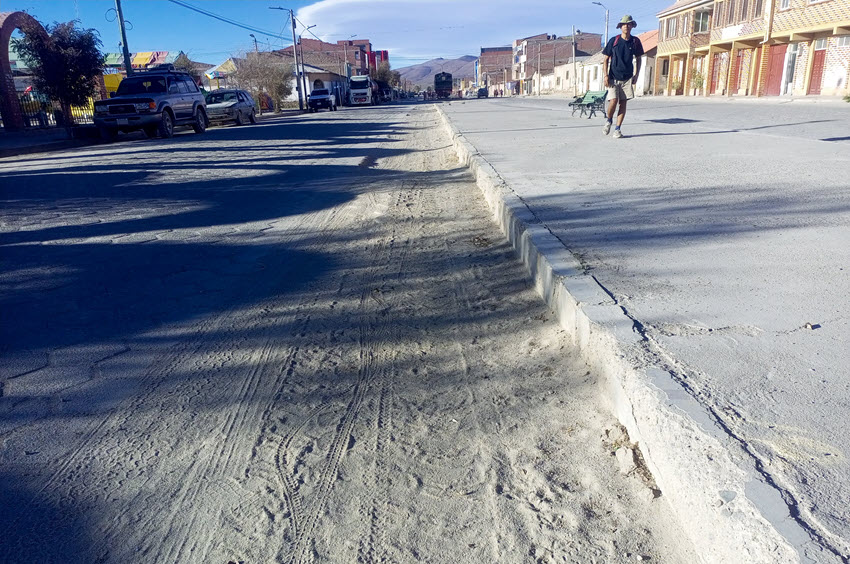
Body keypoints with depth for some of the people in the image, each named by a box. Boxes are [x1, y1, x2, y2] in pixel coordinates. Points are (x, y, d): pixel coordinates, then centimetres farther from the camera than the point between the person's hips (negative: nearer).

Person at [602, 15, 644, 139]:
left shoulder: (635, 41, 5)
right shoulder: (614, 40, -1)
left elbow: (638, 59, 15)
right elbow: (606, 59, 3)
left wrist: (636, 75, 6)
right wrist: (605, 75, -6)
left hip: (628, 78, 2)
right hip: (613, 77, -2)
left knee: (623, 103, -2)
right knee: (613, 101, -15)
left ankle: (617, 129, 6)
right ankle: (609, 121, 14)